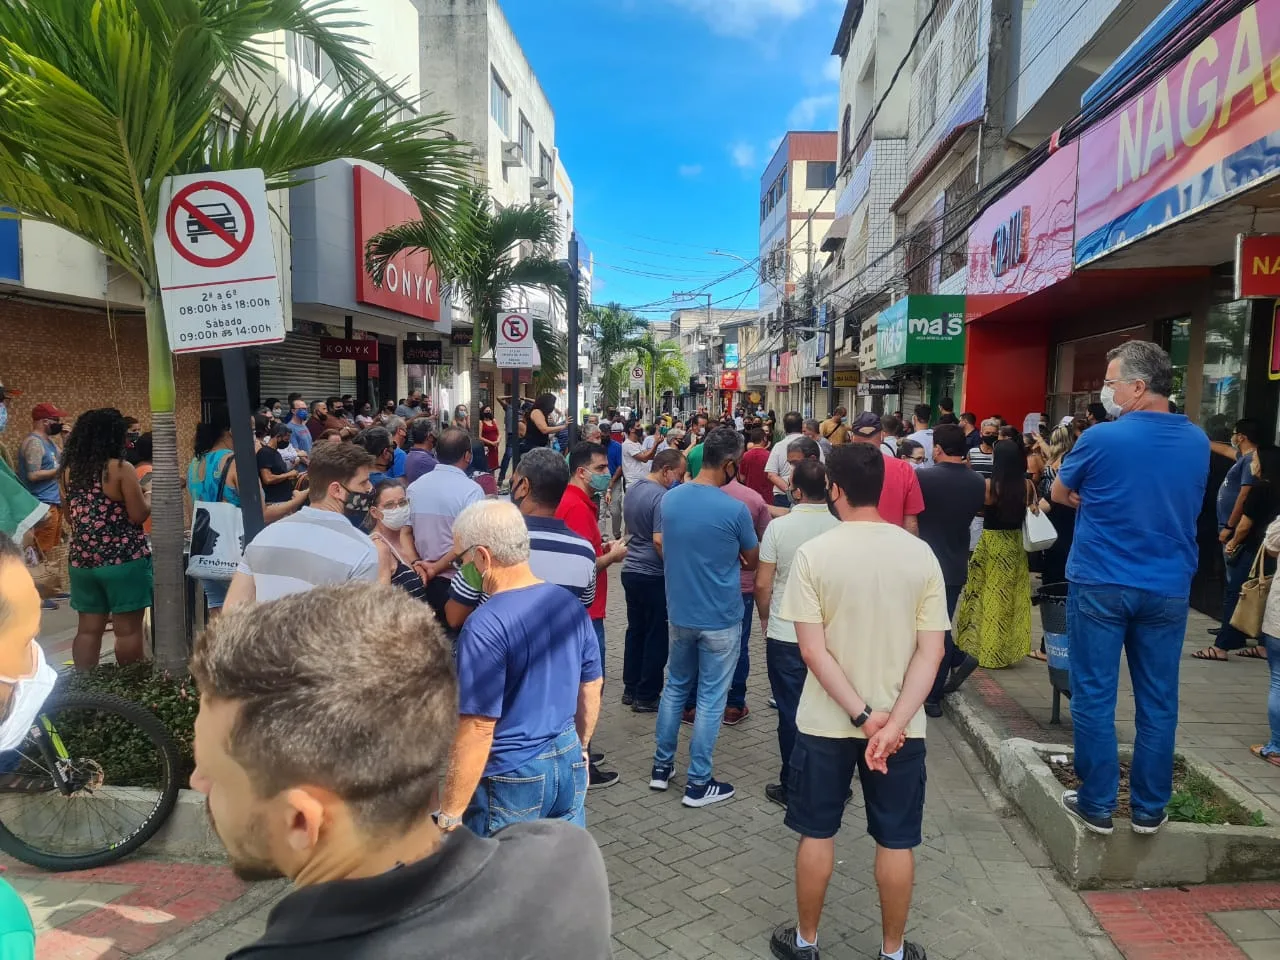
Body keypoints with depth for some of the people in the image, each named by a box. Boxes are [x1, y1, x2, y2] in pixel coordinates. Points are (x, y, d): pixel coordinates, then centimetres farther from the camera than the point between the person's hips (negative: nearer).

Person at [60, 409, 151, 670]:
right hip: (123, 559, -6)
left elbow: (70, 516, 18)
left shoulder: (69, 470, 7)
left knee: (88, 629, 11)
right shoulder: (121, 469, -12)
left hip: (82, 559, 6)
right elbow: (139, 515, -12)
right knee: (128, 629, 1)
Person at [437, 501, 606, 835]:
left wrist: (449, 815, -15)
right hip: (569, 763, 7)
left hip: (511, 780, -6)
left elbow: (478, 729, -23)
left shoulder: (485, 626, -23)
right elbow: (592, 687, 10)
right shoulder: (570, 604, 0)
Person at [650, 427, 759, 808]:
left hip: (679, 613, 5)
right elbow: (753, 560, -3)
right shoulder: (734, 509, -20)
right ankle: (698, 783, 15)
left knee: (675, 686, 20)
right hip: (720, 619, -5)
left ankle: (661, 766, 29)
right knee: (710, 698, 6)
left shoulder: (669, 499, -4)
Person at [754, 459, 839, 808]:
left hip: (785, 635, -2)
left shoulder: (779, 527, -12)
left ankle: (792, 787, 18)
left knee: (791, 712, 9)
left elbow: (763, 585, -9)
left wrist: (765, 619, 9)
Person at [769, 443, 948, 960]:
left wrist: (863, 715, -13)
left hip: (826, 721, -1)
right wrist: (893, 722, -13)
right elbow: (931, 650, -10)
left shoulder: (813, 553, -12)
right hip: (900, 721, 1)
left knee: (816, 833, 15)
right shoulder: (920, 554, -6)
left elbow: (812, 649, -15)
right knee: (896, 840, 16)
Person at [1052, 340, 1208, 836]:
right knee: (1158, 701, 11)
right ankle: (1149, 808, 22)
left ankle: (1097, 804, 13)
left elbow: (1060, 493, 4)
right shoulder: (1197, 441, 3)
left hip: (1101, 585, -4)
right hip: (1168, 589, 4)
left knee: (1094, 697, 5)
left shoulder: (1101, 438, -12)